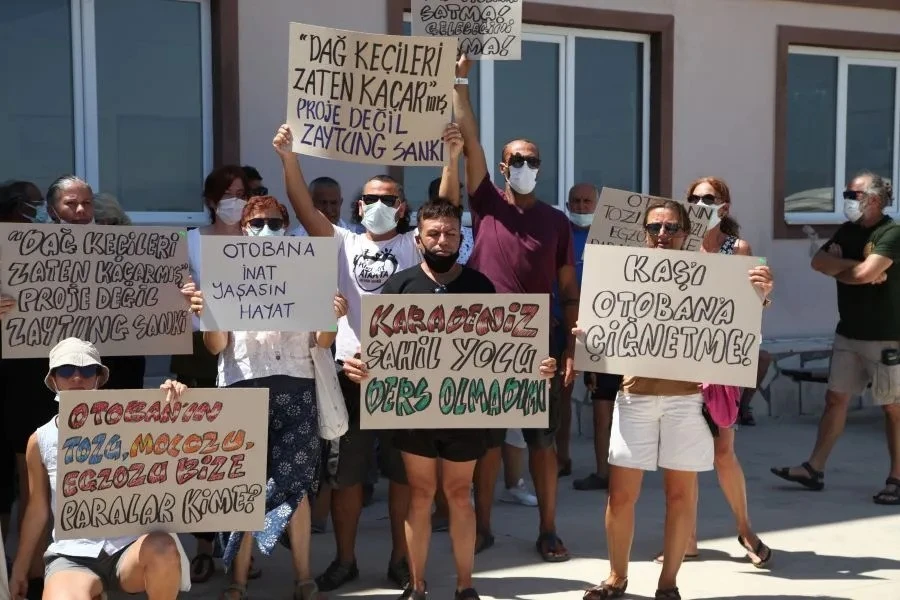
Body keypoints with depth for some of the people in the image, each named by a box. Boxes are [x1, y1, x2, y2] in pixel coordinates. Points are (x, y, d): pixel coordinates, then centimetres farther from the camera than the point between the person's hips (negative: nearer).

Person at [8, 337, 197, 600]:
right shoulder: (40, 441, 8)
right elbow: (37, 509, 15)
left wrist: (174, 403, -23)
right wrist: (19, 569, 17)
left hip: (128, 547, 1)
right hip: (72, 554, -1)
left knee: (163, 548, -34)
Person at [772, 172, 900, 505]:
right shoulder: (847, 231, 11)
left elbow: (864, 273, -25)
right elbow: (819, 261, -2)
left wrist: (838, 269, -5)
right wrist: (856, 267, -15)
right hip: (848, 333, 7)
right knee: (835, 398, 8)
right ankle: (814, 468, 12)